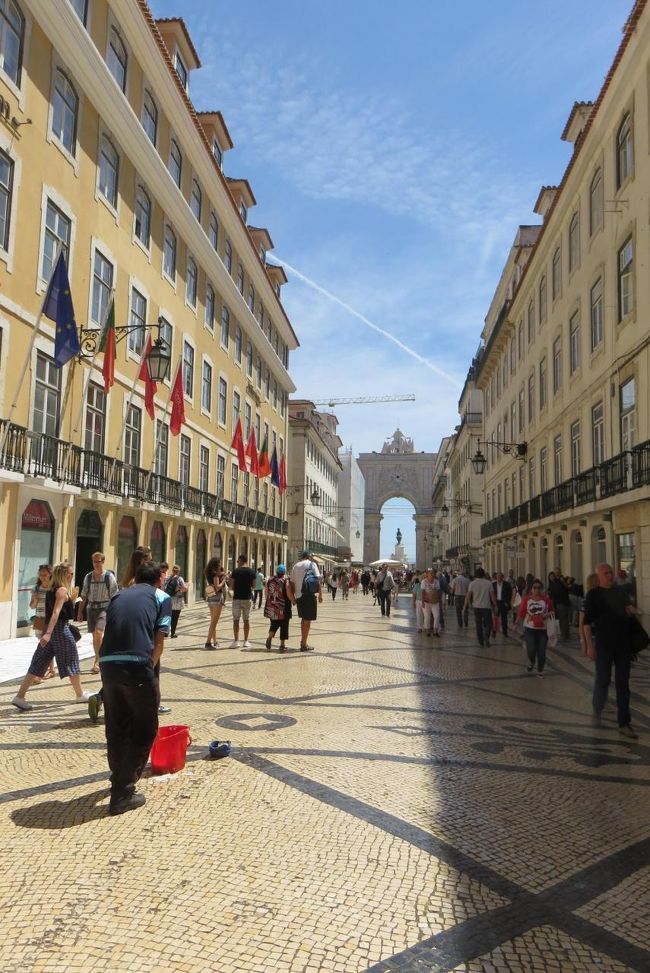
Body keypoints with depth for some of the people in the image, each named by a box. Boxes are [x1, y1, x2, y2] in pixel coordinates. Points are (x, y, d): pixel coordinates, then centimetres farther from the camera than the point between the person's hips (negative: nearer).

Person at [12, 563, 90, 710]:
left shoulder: (51, 590, 12)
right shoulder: (63, 590, -14)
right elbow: (56, 612, -23)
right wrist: (48, 633, -29)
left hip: (49, 628, 8)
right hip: (61, 628, -8)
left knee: (38, 664, 7)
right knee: (71, 663, 6)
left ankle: (20, 696, 3)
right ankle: (80, 695, 18)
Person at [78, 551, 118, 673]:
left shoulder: (109, 576, -6)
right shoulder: (88, 577, 6)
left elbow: (114, 596, -4)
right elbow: (84, 596, 11)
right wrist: (80, 612, 9)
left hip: (104, 608, -5)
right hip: (91, 608, 5)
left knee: (98, 632, -21)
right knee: (94, 635, 10)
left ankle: (96, 662, -13)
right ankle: (98, 661, 24)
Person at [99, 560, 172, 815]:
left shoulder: (120, 595, 25)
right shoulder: (161, 597, 12)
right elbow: (158, 642, 4)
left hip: (107, 664, 5)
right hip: (137, 665, -5)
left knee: (116, 727, 22)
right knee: (144, 730, 12)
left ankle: (119, 779, 42)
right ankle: (122, 794, 11)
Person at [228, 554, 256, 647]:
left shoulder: (235, 571, -8)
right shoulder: (252, 571, 0)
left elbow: (231, 586, -7)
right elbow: (253, 585, 5)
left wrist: (228, 579, 11)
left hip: (237, 598, -2)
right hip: (247, 598, 2)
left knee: (236, 620, 4)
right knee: (246, 620, 9)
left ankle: (236, 641, 2)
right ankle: (246, 641, 9)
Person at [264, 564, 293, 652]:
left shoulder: (270, 580, 3)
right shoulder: (286, 581, -9)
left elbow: (267, 594, 10)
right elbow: (289, 595, -13)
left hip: (271, 607, 4)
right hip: (283, 608, -4)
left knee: (274, 624, 17)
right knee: (284, 625, 7)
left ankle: (270, 637, -5)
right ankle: (282, 644, 7)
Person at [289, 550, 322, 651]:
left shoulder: (295, 566, 10)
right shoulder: (312, 564, -3)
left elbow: (292, 583, 8)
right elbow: (318, 580, -9)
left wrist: (293, 597, 14)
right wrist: (320, 594, -5)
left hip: (299, 596, 5)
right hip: (310, 595, -5)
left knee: (303, 618, 20)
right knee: (307, 620, 2)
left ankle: (303, 641, 26)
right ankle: (304, 645, 4)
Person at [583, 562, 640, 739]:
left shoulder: (622, 592, 10)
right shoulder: (593, 594, -4)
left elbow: (632, 609, 24)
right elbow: (587, 621, -7)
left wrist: (633, 610, -1)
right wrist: (589, 645, -14)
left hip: (624, 644, 4)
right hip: (604, 644, -4)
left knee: (623, 683, 7)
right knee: (602, 680, 3)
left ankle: (624, 724, 13)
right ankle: (597, 711, 28)